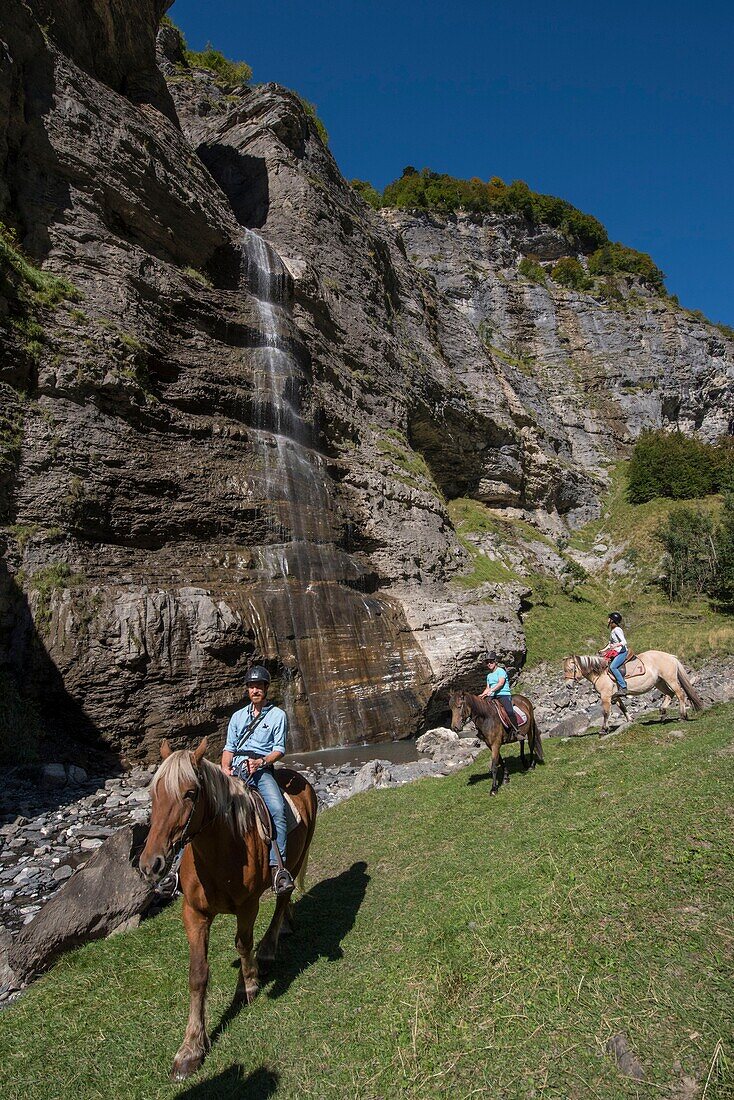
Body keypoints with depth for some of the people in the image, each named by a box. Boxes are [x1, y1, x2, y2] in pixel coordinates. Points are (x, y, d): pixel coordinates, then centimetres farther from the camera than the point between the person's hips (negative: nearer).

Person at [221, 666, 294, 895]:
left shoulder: (278, 715, 10)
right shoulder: (238, 716, 22)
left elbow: (279, 749, 3)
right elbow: (229, 747, 19)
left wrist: (261, 761, -15)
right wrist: (225, 767, -1)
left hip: (262, 770, -3)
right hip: (236, 770, 3)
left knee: (277, 809, -29)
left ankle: (278, 867, -31)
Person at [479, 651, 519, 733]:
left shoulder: (500, 671, -2)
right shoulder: (489, 675, 21)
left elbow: (501, 683, -16)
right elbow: (488, 688, 22)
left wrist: (491, 690, -28)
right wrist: (482, 695, 3)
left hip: (504, 694, -7)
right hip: (492, 696, 7)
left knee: (509, 711, -29)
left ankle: (515, 731, -20)